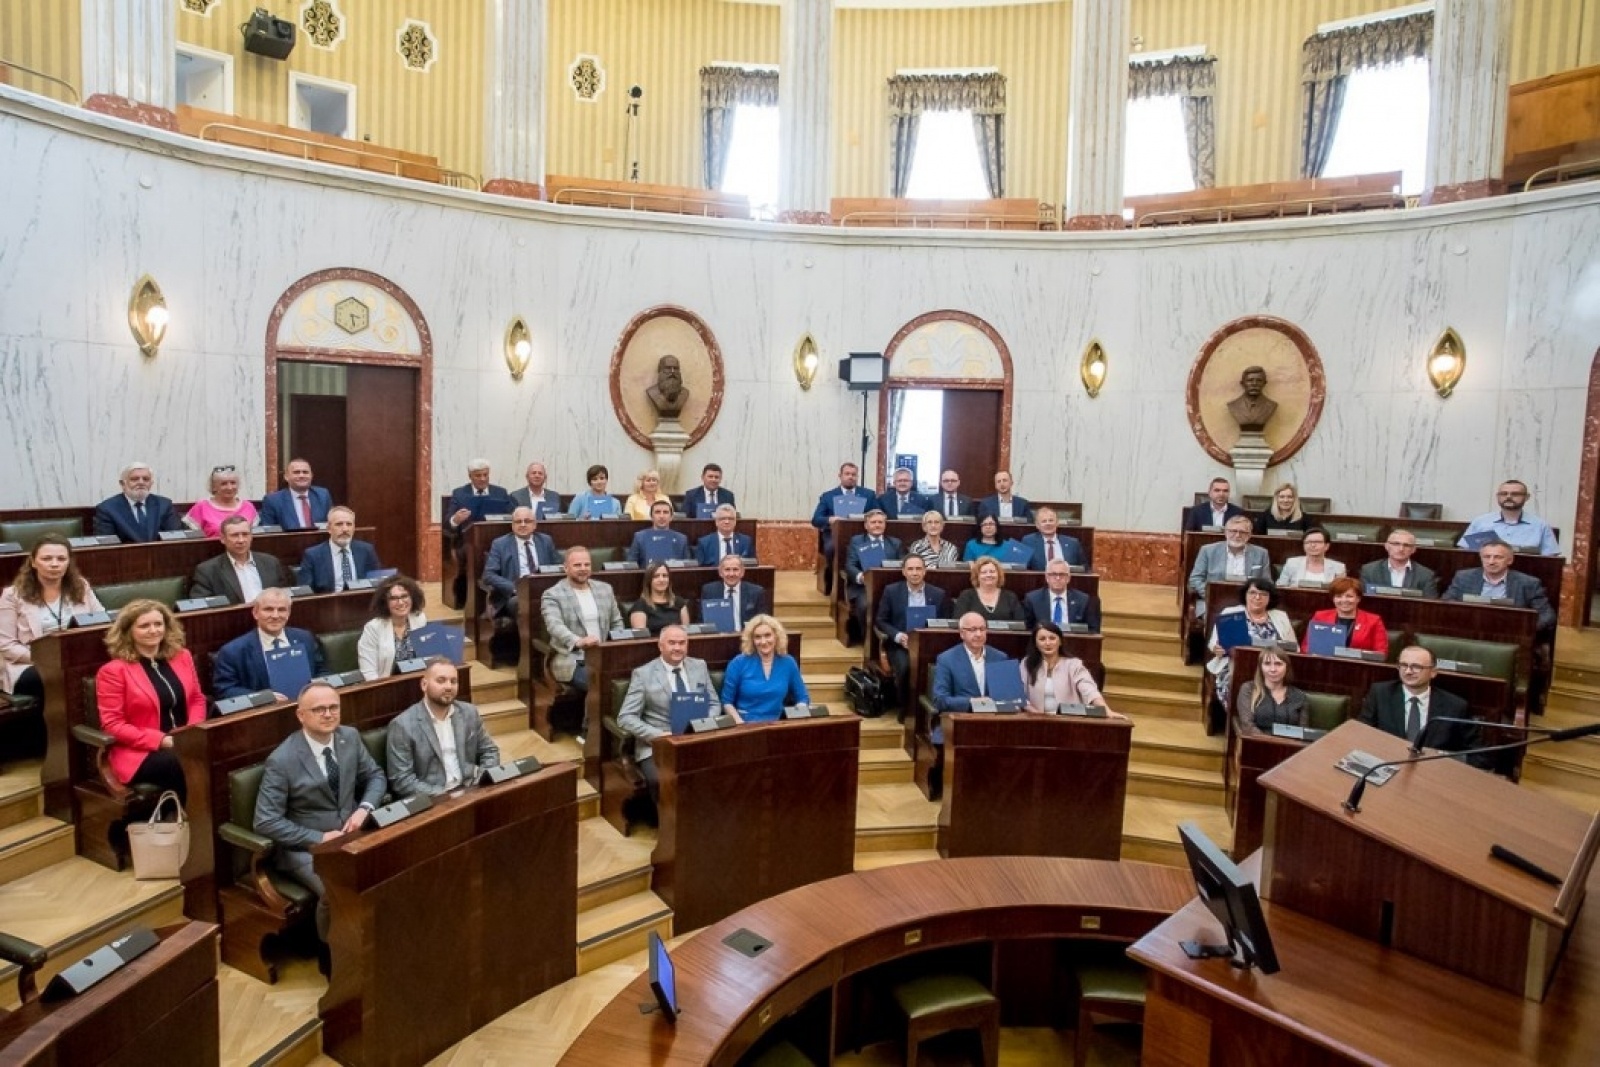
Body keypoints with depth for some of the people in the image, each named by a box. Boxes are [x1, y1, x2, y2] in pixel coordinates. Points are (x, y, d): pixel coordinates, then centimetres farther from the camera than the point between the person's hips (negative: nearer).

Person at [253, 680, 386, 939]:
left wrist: (364, 809, -8)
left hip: (352, 836, 4)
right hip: (305, 847, -4)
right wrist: (319, 838, -20)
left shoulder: (350, 737, -1)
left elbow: (375, 776, 12)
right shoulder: (282, 760, -16)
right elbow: (265, 822, -15)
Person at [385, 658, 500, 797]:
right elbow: (401, 780, -8)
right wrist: (441, 796, -18)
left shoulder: (469, 713, 8)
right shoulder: (403, 725, -6)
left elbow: (490, 751, 15)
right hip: (432, 800, -3)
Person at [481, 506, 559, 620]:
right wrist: (514, 588, -16)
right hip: (514, 595, -2)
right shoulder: (500, 544, 8)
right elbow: (489, 575, 0)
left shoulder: (545, 541, 16)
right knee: (517, 603, -36)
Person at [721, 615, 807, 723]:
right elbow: (727, 701, 3)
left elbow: (802, 698, 15)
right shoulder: (738, 663, 0)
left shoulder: (788, 663, 7)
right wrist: (741, 724, -12)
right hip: (746, 726, -2)